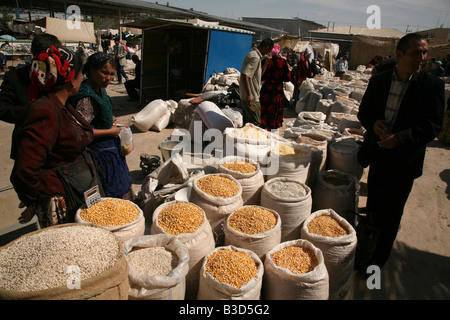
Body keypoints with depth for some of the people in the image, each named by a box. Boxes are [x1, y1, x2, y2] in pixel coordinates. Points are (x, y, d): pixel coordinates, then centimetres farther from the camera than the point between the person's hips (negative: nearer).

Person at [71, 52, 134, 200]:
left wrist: (111, 122, 6)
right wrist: (110, 131, -20)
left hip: (110, 149, 10)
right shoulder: (87, 97, -24)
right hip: (99, 153, -10)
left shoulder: (100, 89, 5)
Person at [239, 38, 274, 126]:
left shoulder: (253, 54, 16)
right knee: (255, 123, -3)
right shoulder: (255, 57, -17)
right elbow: (244, 75, -28)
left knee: (247, 122, 17)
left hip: (247, 96, 10)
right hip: (251, 98, -10)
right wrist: (249, 95, -29)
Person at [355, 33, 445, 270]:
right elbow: (363, 112, 9)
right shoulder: (379, 80, 2)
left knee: (390, 215, 8)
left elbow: (433, 125, -11)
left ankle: (377, 262, 26)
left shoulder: (432, 85, -7)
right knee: (373, 209, 19)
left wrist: (401, 138, -25)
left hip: (404, 160, -3)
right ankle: (361, 255, 41)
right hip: (377, 155, 3)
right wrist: (373, 123, -14)